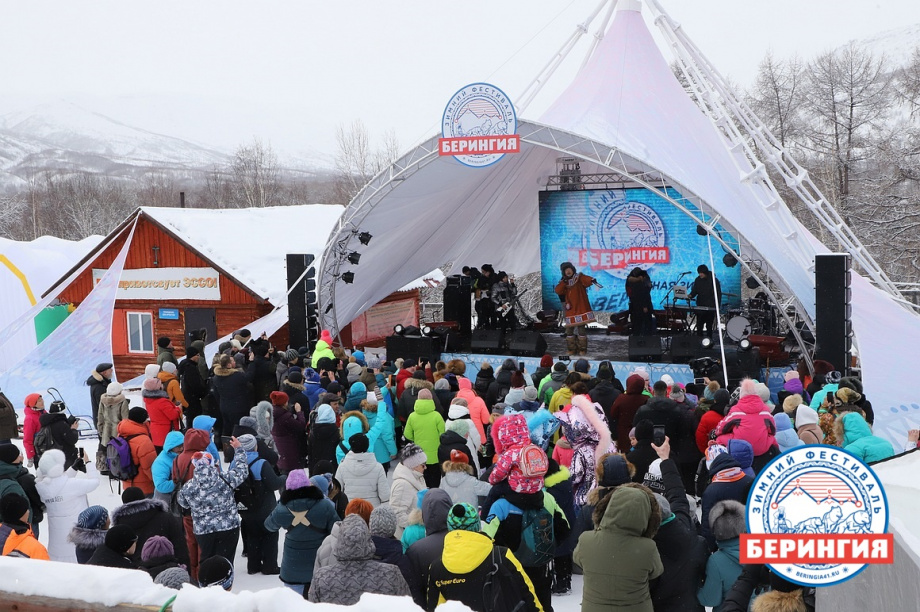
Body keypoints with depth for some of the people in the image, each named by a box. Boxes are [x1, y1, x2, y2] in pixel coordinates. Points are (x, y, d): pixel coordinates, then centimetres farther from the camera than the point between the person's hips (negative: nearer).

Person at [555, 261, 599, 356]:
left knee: (581, 329, -6)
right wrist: (564, 281, -12)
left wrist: (592, 280, -46)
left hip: (581, 308, -5)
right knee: (569, 330, 7)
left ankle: (582, 349, 2)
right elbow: (558, 291, -4)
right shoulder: (564, 282, 11)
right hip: (570, 310, 5)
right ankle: (571, 349, 18)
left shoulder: (579, 278, -1)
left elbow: (586, 279, -24)